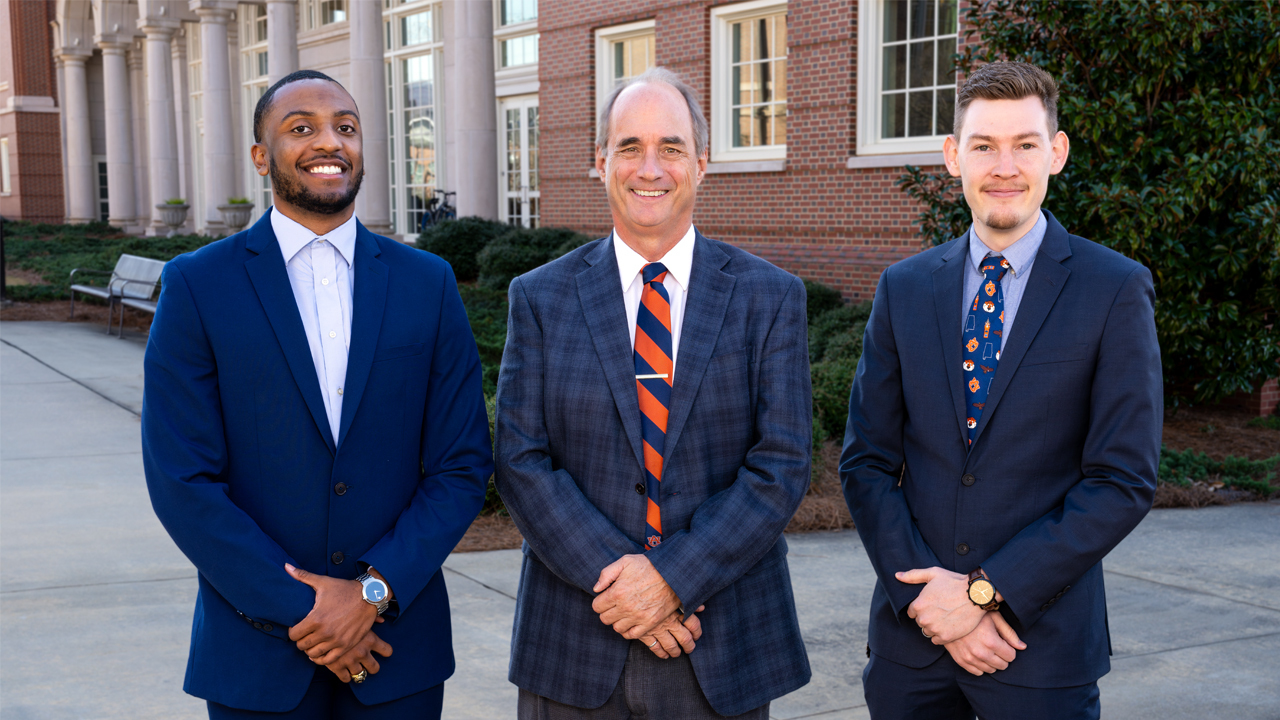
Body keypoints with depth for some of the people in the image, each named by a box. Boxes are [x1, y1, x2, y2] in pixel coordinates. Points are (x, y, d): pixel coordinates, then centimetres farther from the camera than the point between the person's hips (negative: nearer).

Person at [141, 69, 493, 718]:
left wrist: (374, 591, -11)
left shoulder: (428, 283, 3)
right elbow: (182, 482, -8)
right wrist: (297, 613, -12)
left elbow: (462, 465, 0)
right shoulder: (197, 286, -3)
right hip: (258, 653, -1)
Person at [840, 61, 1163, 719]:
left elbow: (1124, 482, -9)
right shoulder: (903, 288, 4)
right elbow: (866, 463, 3)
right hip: (911, 634, 3)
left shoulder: (1116, 290, -5)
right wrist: (925, 591, -10)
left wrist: (988, 590, -13)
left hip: (1043, 643, -2)